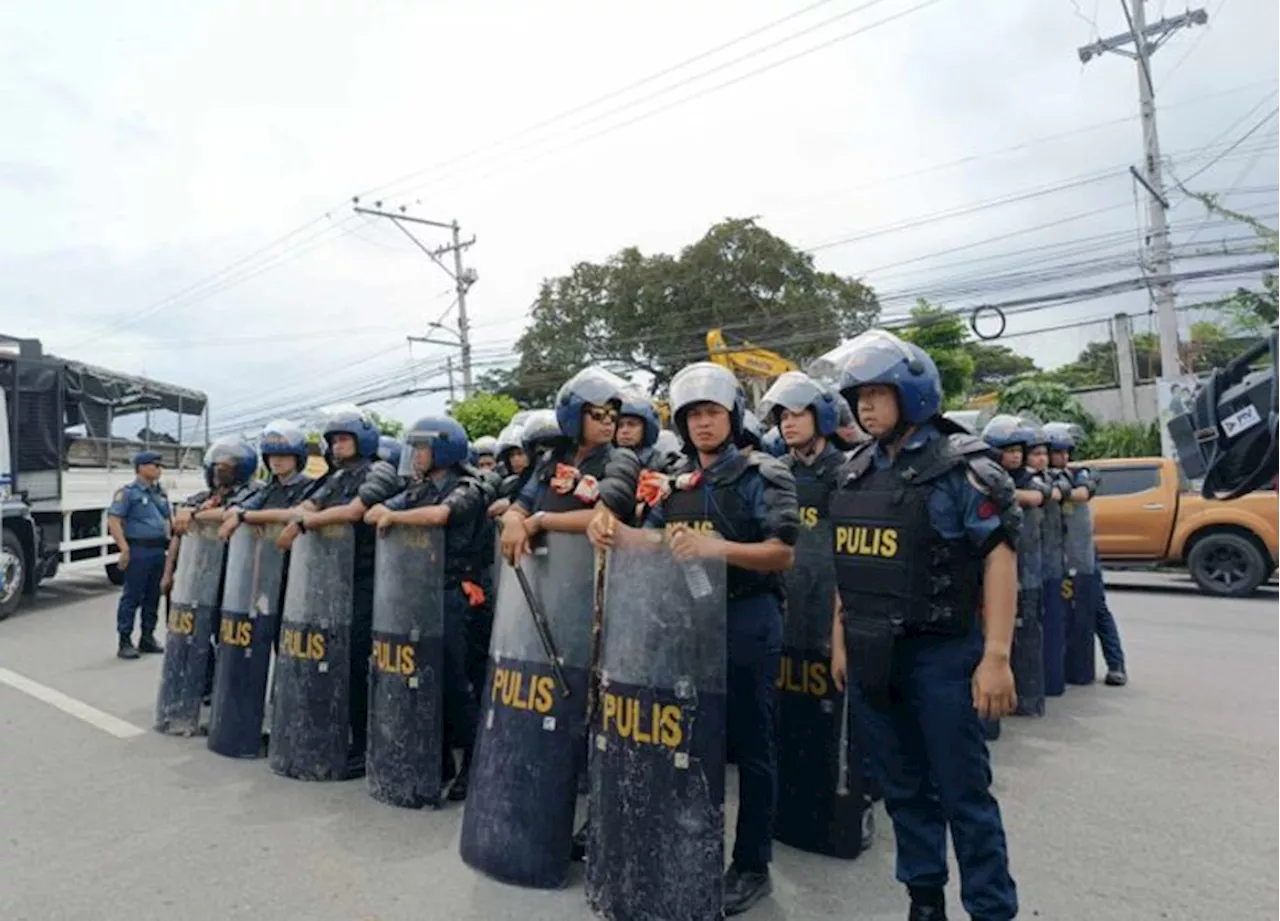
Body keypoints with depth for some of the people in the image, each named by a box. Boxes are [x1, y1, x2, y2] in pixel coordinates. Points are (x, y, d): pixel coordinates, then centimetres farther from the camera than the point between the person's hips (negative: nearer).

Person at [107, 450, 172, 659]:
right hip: (138, 550, -7)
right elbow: (113, 521, -12)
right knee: (132, 597, -3)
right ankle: (124, 642, 3)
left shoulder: (161, 493, 16)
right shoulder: (128, 492, -6)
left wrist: (169, 542, 14)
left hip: (159, 550, 7)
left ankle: (147, 638, 20)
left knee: (153, 597, 11)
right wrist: (125, 549, -17)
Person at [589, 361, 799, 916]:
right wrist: (612, 532, -11)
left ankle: (752, 866, 21)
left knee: (748, 744, 6)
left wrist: (716, 547, -29)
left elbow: (783, 554, -14)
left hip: (746, 619, -5)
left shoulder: (761, 475, -7)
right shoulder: (674, 481, 10)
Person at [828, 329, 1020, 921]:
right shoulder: (856, 471, 9)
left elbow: (999, 556, -12)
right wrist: (840, 641, 14)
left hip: (941, 652, -6)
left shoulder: (959, 466, -9)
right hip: (872, 654, 6)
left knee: (964, 793, 5)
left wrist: (996, 655, -18)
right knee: (902, 788, 17)